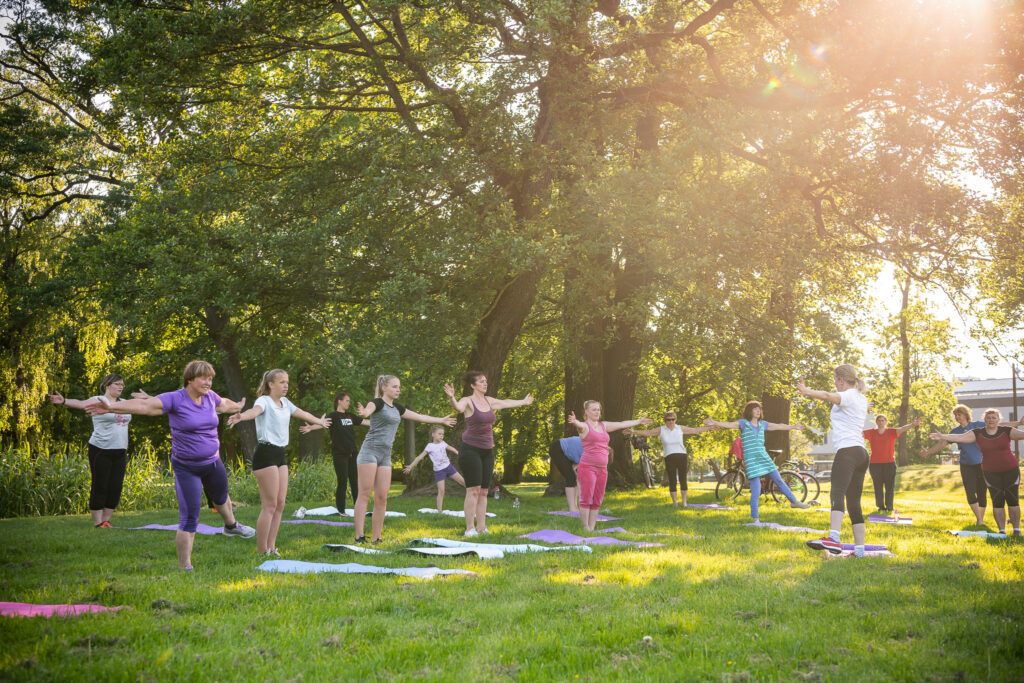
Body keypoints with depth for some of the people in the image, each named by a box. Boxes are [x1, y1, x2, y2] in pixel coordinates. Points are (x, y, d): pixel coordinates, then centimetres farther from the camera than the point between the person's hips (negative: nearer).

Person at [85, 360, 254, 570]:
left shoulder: (209, 396, -1)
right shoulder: (175, 399, -19)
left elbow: (224, 404, 23)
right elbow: (144, 405, -31)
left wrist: (238, 406, 45)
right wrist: (111, 407, -44)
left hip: (213, 463, 7)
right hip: (186, 468, -7)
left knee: (221, 497, 34)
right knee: (189, 519, -10)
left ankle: (231, 526, 66)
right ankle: (184, 567, -3)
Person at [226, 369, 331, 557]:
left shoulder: (285, 402, 15)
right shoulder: (264, 401, -10)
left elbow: (302, 413, 34)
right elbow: (255, 410, -33)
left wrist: (320, 421, 49)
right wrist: (241, 417, -56)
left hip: (280, 455, 8)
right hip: (265, 455, -8)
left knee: (280, 504, 7)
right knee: (269, 505, -8)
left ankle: (271, 548, 14)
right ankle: (262, 552, -2)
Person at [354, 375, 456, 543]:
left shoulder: (396, 408, 19)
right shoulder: (377, 403, -4)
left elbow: (420, 417, 31)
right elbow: (368, 410, -28)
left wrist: (441, 420, 38)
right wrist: (363, 413, -52)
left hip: (385, 455, 7)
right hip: (370, 451, -7)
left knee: (382, 498, 1)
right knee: (364, 494, -9)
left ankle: (376, 538, 3)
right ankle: (359, 536, -12)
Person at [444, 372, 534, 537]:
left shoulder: (489, 401, 12)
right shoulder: (467, 401, -9)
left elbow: (506, 403, 29)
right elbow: (458, 407, -32)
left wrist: (523, 402, 43)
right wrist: (451, 398, -53)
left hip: (487, 451, 7)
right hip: (470, 449, -7)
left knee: (484, 491, 6)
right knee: (473, 490, -11)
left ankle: (481, 528, 9)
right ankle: (470, 529, -8)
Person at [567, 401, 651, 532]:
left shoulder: (603, 425, 15)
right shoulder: (585, 426, -6)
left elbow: (622, 424, 24)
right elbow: (579, 425, -29)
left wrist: (638, 421, 32)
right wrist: (574, 422, -53)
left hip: (602, 469, 7)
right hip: (587, 467, -7)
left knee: (597, 501, 6)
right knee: (586, 499, -7)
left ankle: (592, 528, 10)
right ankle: (586, 528, -3)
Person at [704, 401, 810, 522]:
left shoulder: (762, 424, 12)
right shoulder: (743, 423, -3)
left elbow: (778, 426, 26)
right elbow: (729, 425, -21)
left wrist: (794, 427, 38)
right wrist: (715, 423, -39)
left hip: (764, 458, 5)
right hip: (751, 460, -5)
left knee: (779, 480, 15)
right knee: (756, 491, -9)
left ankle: (794, 501, 35)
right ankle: (755, 518, 2)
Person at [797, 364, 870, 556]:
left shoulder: (848, 396, -2)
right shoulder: (861, 399, 25)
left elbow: (829, 396, -26)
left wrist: (808, 392, -40)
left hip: (847, 450, -10)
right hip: (861, 453, 10)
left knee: (837, 494, -27)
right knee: (854, 503, 12)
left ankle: (833, 538, -45)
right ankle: (859, 549, 11)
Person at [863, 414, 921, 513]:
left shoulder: (891, 432, 3)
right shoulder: (871, 433, 5)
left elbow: (901, 429, -12)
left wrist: (912, 424, -30)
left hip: (889, 463, 0)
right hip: (875, 464, 0)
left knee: (890, 486, 0)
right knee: (878, 487, 3)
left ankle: (889, 507, 6)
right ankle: (881, 506, 11)